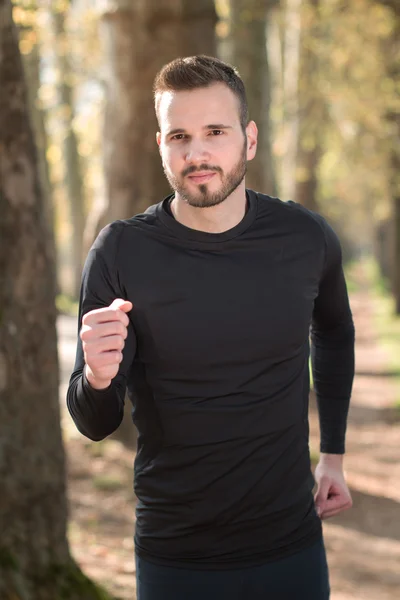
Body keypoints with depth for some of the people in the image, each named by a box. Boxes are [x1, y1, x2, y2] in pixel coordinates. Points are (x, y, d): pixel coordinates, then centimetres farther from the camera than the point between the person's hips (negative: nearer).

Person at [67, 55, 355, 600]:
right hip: (175, 555, -1)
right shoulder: (121, 253, -13)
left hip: (291, 544, 2)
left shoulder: (306, 238, -8)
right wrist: (97, 379, -29)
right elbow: (96, 425, -8)